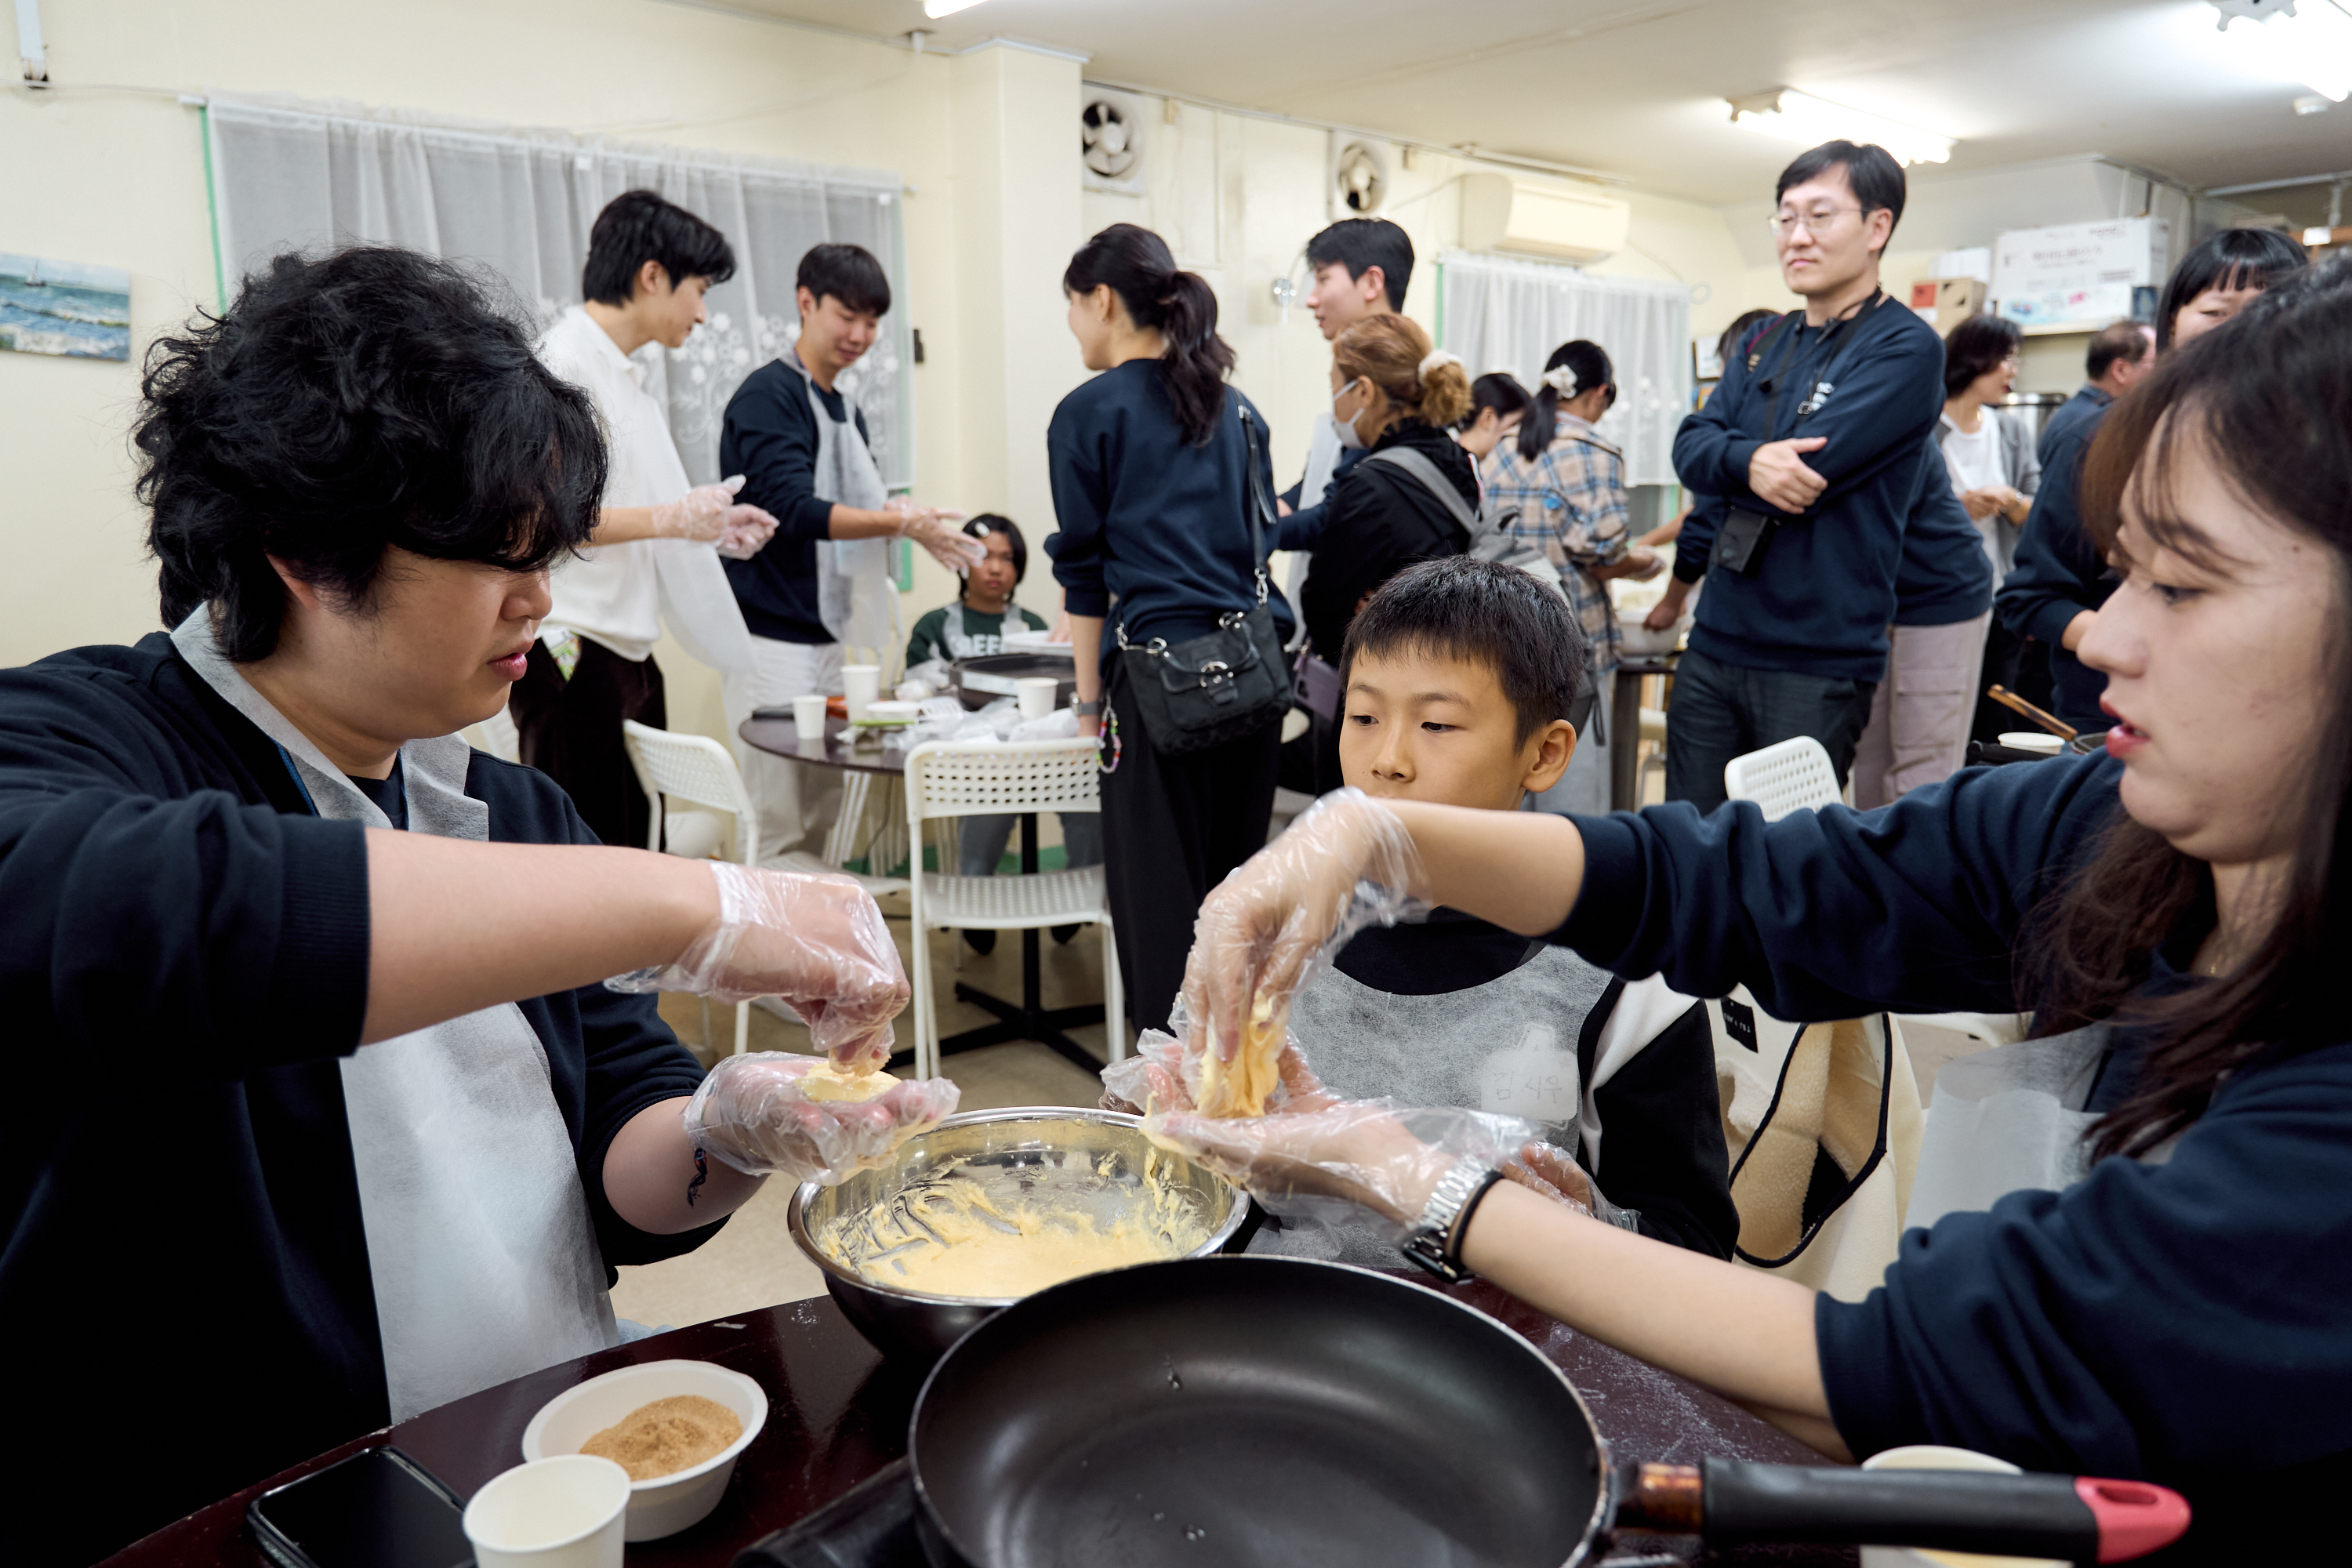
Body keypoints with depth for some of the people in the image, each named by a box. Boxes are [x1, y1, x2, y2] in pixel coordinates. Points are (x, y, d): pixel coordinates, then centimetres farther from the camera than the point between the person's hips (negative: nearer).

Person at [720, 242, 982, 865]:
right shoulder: (768, 395, -8)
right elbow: (793, 509, -20)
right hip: (774, 639, -8)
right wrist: (901, 522, -26)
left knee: (824, 818, 11)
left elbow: (863, 509, 19)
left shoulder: (848, 410, 17)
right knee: (778, 826, -6)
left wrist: (909, 516, -2)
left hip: (827, 638, 8)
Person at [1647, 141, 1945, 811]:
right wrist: (1748, 460, -19)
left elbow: (1805, 476, -19)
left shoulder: (1905, 349, -8)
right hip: (1716, 644, 6)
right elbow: (1690, 448, 2)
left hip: (1819, 663, -6)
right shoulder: (1767, 343, 14)